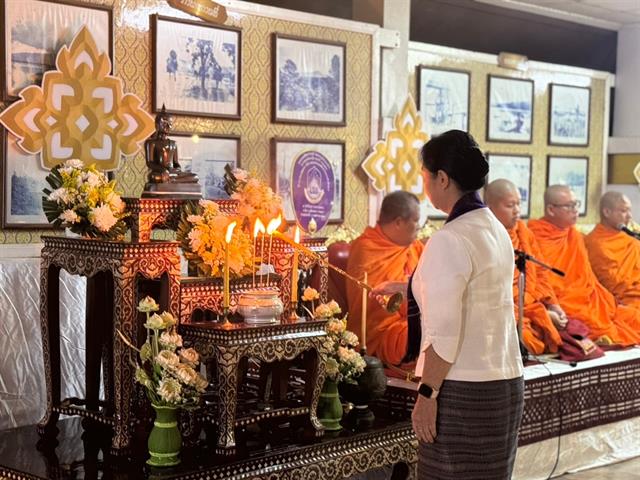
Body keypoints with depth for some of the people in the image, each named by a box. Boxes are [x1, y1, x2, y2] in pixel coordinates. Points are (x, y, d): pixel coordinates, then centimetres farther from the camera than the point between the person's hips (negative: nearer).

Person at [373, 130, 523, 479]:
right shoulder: (496, 230, 10)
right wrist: (404, 288, 37)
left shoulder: (449, 241, -17)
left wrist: (426, 394, -13)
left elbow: (445, 334, -20)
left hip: (462, 391, -8)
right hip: (505, 384, 9)